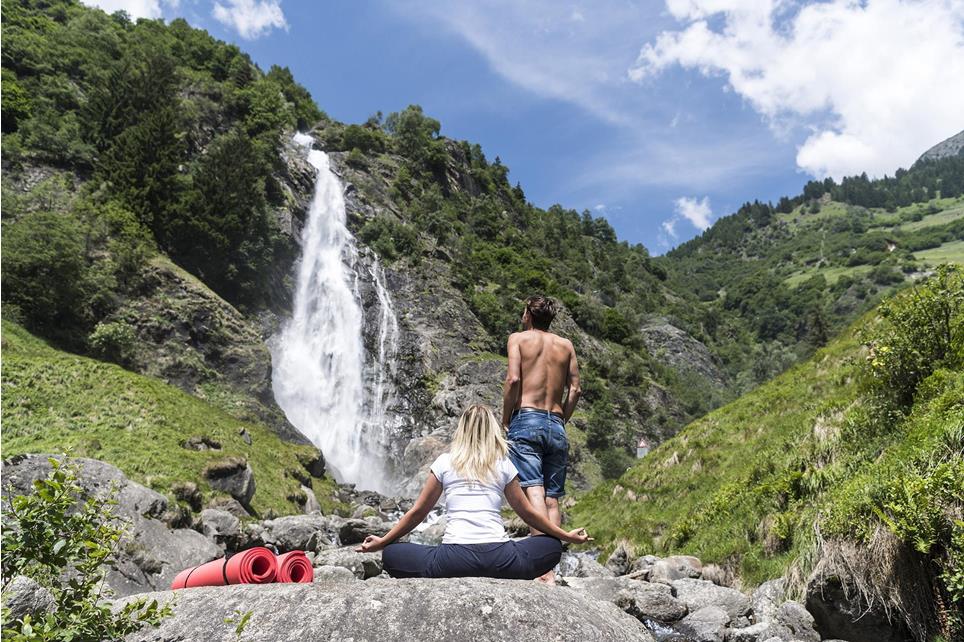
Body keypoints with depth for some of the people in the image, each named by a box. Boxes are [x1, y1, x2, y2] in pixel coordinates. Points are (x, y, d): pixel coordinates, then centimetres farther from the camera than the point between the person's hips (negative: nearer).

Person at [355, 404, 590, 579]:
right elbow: (528, 513, 19)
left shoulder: (445, 462, 12)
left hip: (454, 559, 0)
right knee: (552, 546, 27)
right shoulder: (503, 465, 13)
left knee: (391, 555, 22)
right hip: (498, 559, 1)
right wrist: (567, 536, 33)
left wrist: (382, 542, 29)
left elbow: (417, 512, 16)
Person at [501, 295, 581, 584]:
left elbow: (513, 379, -7)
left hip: (526, 420, -4)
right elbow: (575, 389, 9)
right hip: (556, 425, 4)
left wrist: (505, 421, 0)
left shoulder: (518, 338, 7)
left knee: (533, 491, -15)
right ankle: (550, 559, 4)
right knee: (553, 498, 8)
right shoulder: (566, 345, 17)